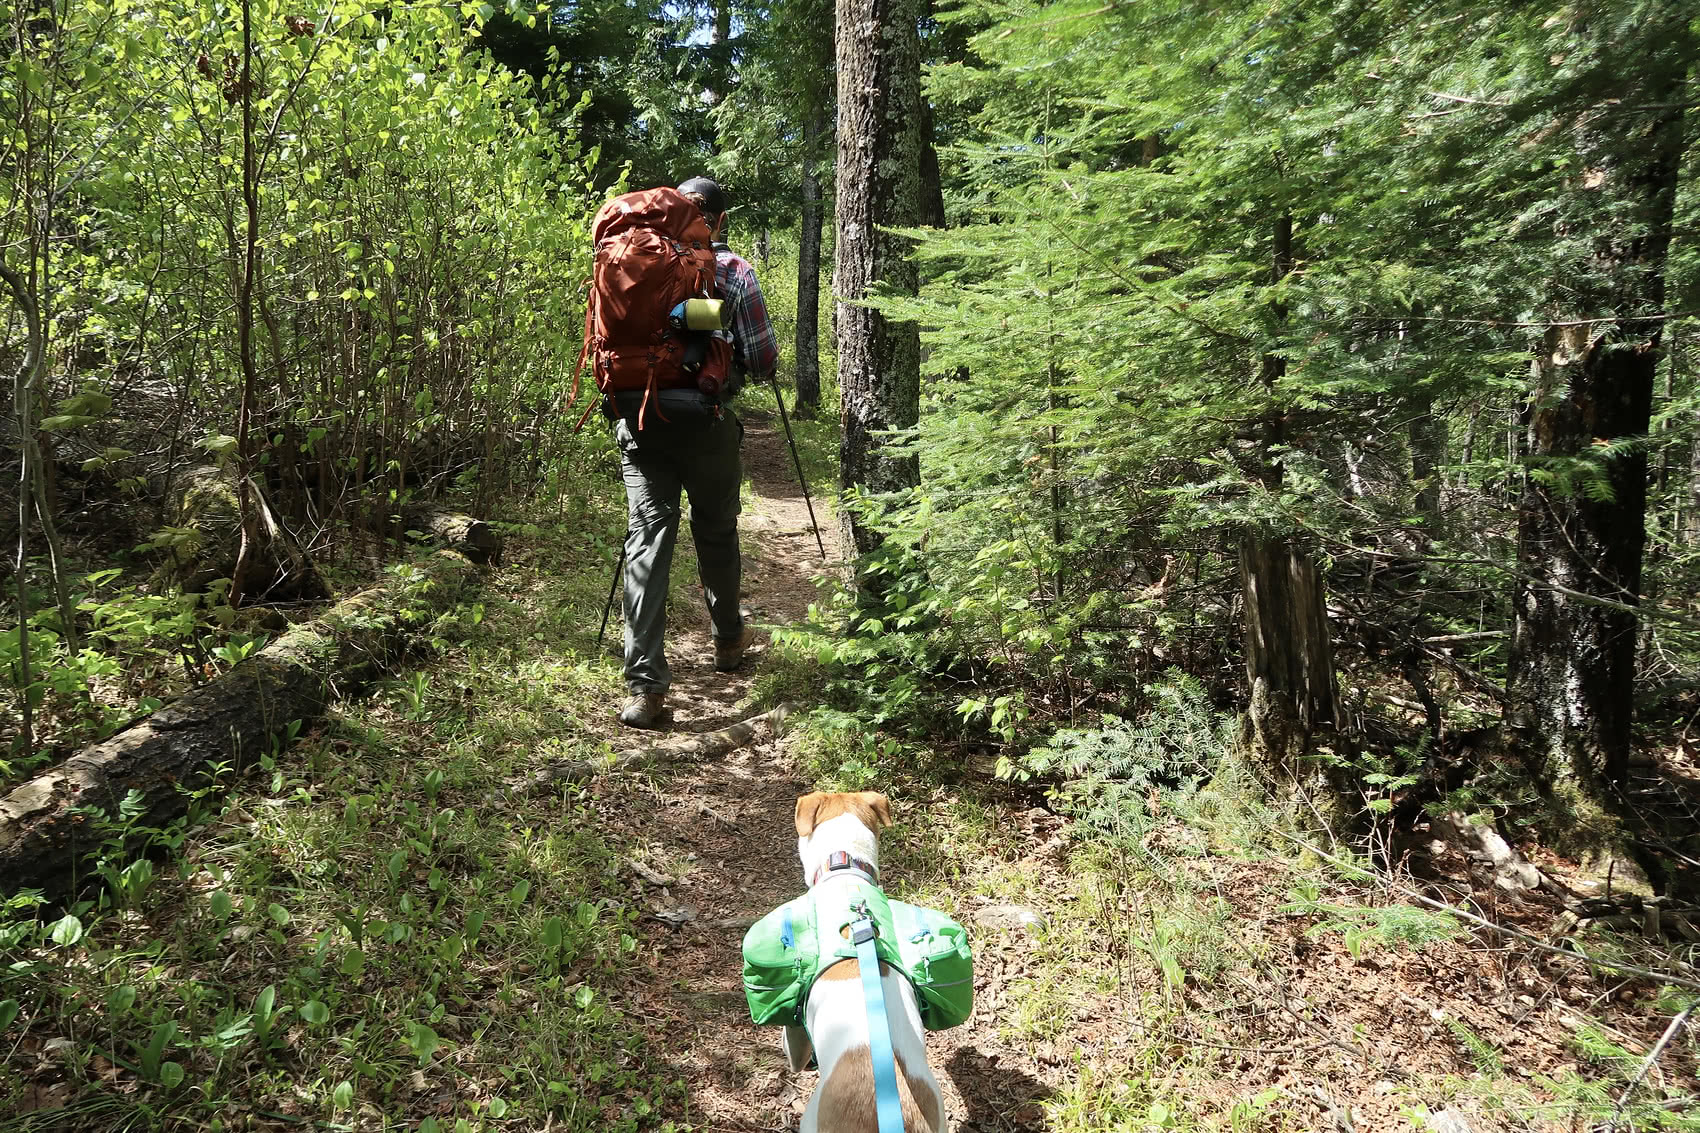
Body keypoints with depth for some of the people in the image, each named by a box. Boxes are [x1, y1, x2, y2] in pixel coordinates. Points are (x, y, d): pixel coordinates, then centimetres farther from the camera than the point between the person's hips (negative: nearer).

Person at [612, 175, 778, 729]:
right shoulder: (734, 270, 1)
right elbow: (764, 359, -2)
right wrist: (740, 366, 21)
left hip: (638, 417, 2)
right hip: (706, 420, -2)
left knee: (646, 537, 0)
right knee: (717, 533, 15)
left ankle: (645, 684, -7)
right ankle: (729, 640, 36)